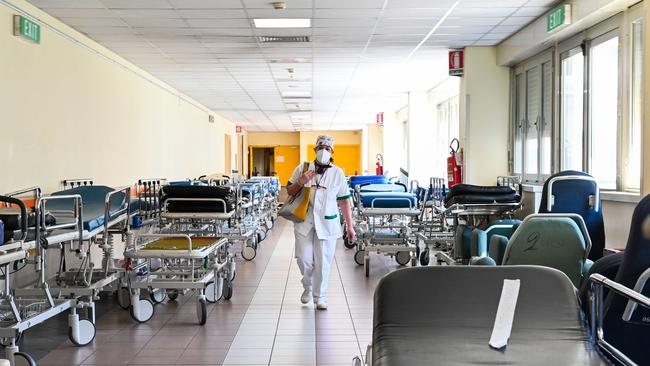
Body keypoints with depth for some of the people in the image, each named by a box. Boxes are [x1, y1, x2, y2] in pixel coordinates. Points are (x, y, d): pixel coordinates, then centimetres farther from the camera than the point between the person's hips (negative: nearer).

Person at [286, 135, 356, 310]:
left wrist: (349, 226, 4)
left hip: (327, 224, 0)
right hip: (304, 222, 1)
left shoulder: (338, 173, 5)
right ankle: (308, 286, 29)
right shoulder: (302, 168, 6)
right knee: (304, 259, -1)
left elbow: (344, 201, 7)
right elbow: (289, 192, 12)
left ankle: (320, 297, 16)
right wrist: (300, 182, -9)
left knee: (323, 262, 1)